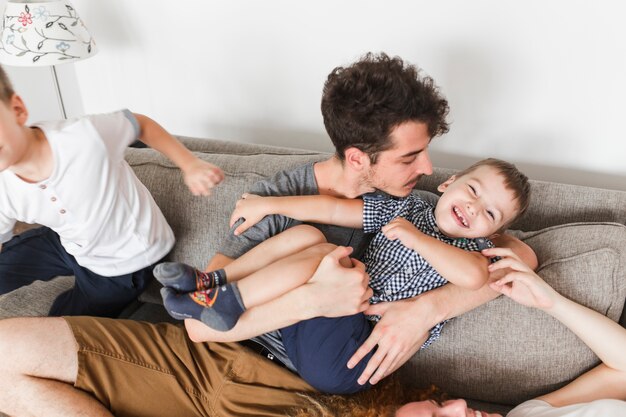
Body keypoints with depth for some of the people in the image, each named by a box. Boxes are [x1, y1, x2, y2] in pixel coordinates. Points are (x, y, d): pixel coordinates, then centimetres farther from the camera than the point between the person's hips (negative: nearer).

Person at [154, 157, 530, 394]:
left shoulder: (474, 249, 0)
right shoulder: (407, 209, 13)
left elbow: (474, 276, -27)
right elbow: (334, 209, 8)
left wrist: (414, 236, -18)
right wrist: (268, 204, 4)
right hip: (326, 317, 6)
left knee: (324, 253, -24)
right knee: (306, 233, -6)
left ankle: (225, 302, -15)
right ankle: (213, 281, -4)